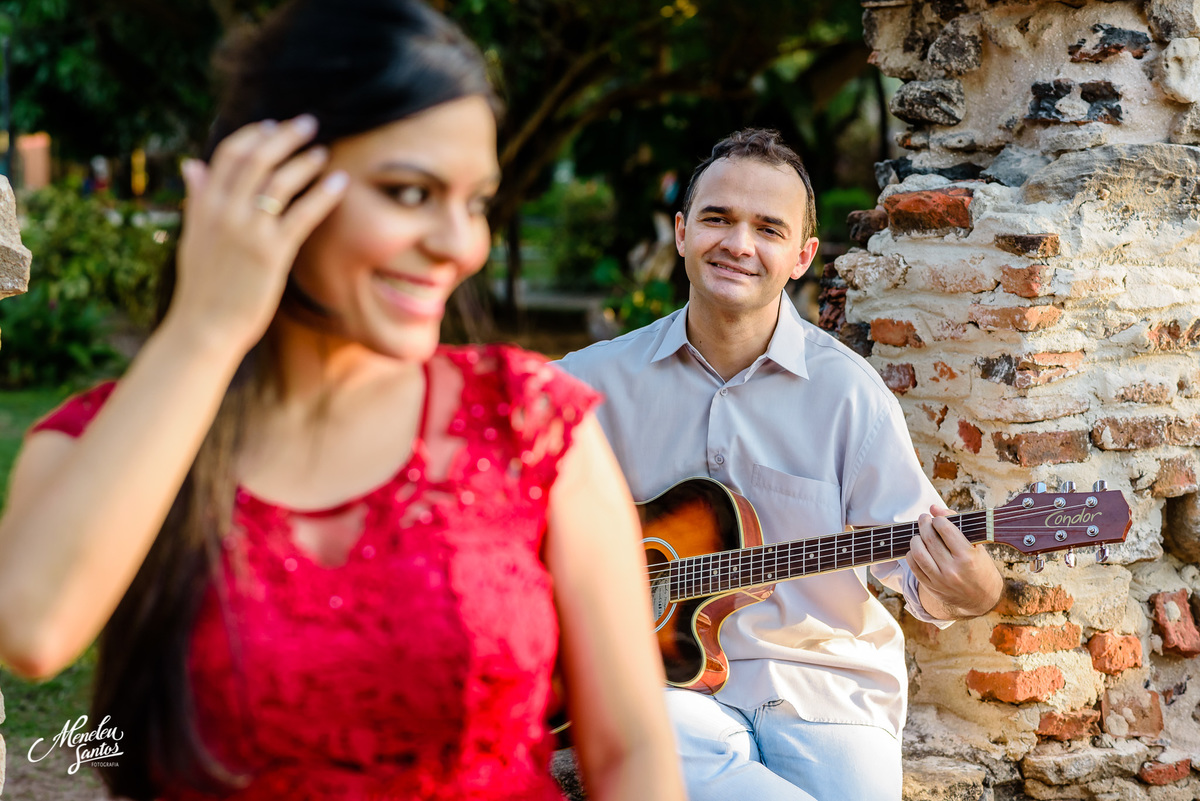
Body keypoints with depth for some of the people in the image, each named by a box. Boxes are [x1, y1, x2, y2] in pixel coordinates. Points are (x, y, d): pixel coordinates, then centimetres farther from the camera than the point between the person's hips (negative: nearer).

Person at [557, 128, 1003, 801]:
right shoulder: (596, 381, 1)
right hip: (665, 676, 0)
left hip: (823, 683, 0)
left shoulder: (846, 389, -3)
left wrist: (963, 591, -26)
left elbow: (915, 555, -3)